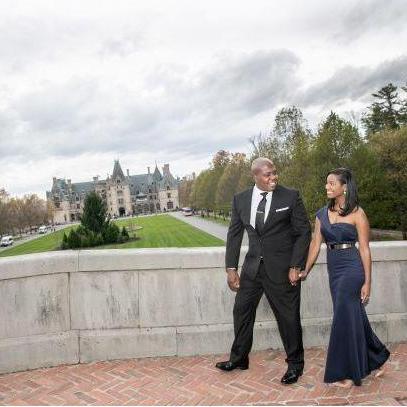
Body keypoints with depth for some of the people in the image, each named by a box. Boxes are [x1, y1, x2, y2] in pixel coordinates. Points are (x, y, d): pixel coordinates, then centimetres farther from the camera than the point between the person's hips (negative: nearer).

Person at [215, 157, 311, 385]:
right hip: (253, 266, 4)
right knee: (242, 311, 13)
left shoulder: (291, 197, -7)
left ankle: (295, 364, 31)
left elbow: (304, 232, -4)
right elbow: (234, 234, 6)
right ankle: (239, 359, 35)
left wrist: (296, 266, -11)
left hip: (282, 268, -4)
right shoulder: (241, 199, 2)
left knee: (288, 316, 7)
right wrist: (231, 268, 1)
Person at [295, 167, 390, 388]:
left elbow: (364, 249, -7)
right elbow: (316, 243, 6)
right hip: (333, 269, 6)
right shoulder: (322, 214, 8)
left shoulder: (357, 213, -7)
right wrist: (305, 270, 0)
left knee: (343, 319, -2)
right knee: (355, 317, 15)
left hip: (352, 268, -6)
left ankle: (345, 373, 16)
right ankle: (376, 359, 38)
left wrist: (367, 282, -8)